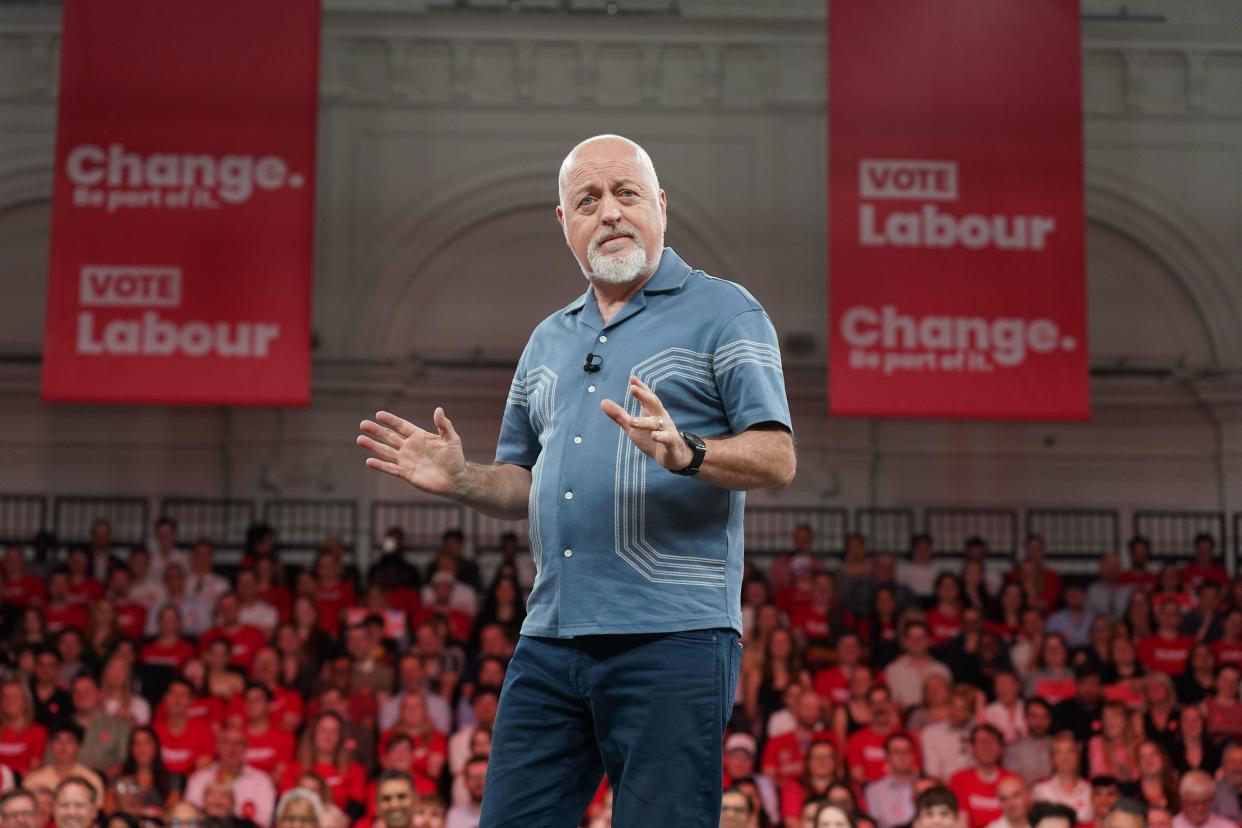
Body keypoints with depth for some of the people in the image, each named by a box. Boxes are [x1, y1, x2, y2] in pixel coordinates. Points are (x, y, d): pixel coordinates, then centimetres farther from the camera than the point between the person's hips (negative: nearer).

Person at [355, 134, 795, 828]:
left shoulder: (722, 313, 1)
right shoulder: (549, 341, 21)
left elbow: (777, 459, -9)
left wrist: (686, 453, -27)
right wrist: (461, 480, 6)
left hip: (672, 639, -6)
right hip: (550, 641, 6)